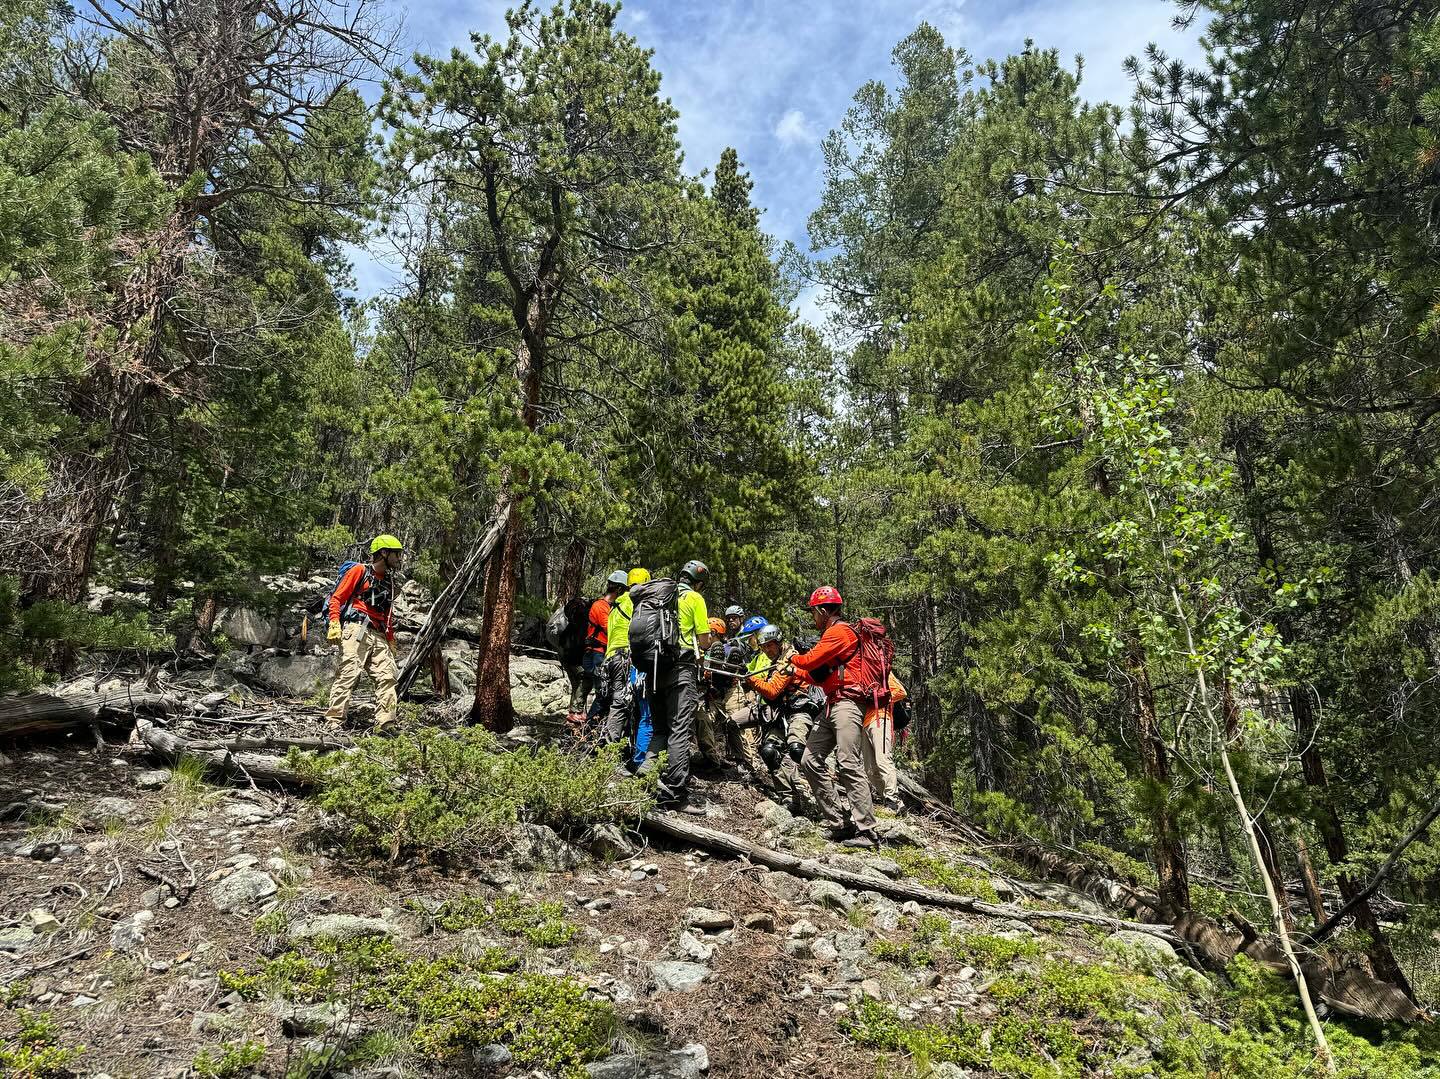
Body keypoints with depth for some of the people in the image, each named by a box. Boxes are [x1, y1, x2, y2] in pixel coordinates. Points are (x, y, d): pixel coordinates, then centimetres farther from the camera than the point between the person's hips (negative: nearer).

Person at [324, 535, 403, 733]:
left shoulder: (389, 582, 25)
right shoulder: (359, 571, 4)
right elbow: (336, 598, -1)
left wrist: (391, 642, 26)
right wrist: (334, 625, -13)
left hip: (378, 637, 7)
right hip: (356, 629, -7)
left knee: (387, 677, -5)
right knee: (349, 673, -16)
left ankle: (384, 724, -8)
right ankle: (333, 721, -15)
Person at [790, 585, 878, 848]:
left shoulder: (839, 631, -8)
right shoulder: (833, 633, 24)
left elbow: (810, 660, -14)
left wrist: (793, 658, 6)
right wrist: (796, 671, 20)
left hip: (846, 705, -11)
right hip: (832, 706, 11)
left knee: (849, 766, -14)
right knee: (810, 762, 6)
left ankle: (865, 831, -13)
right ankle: (838, 824, 5)